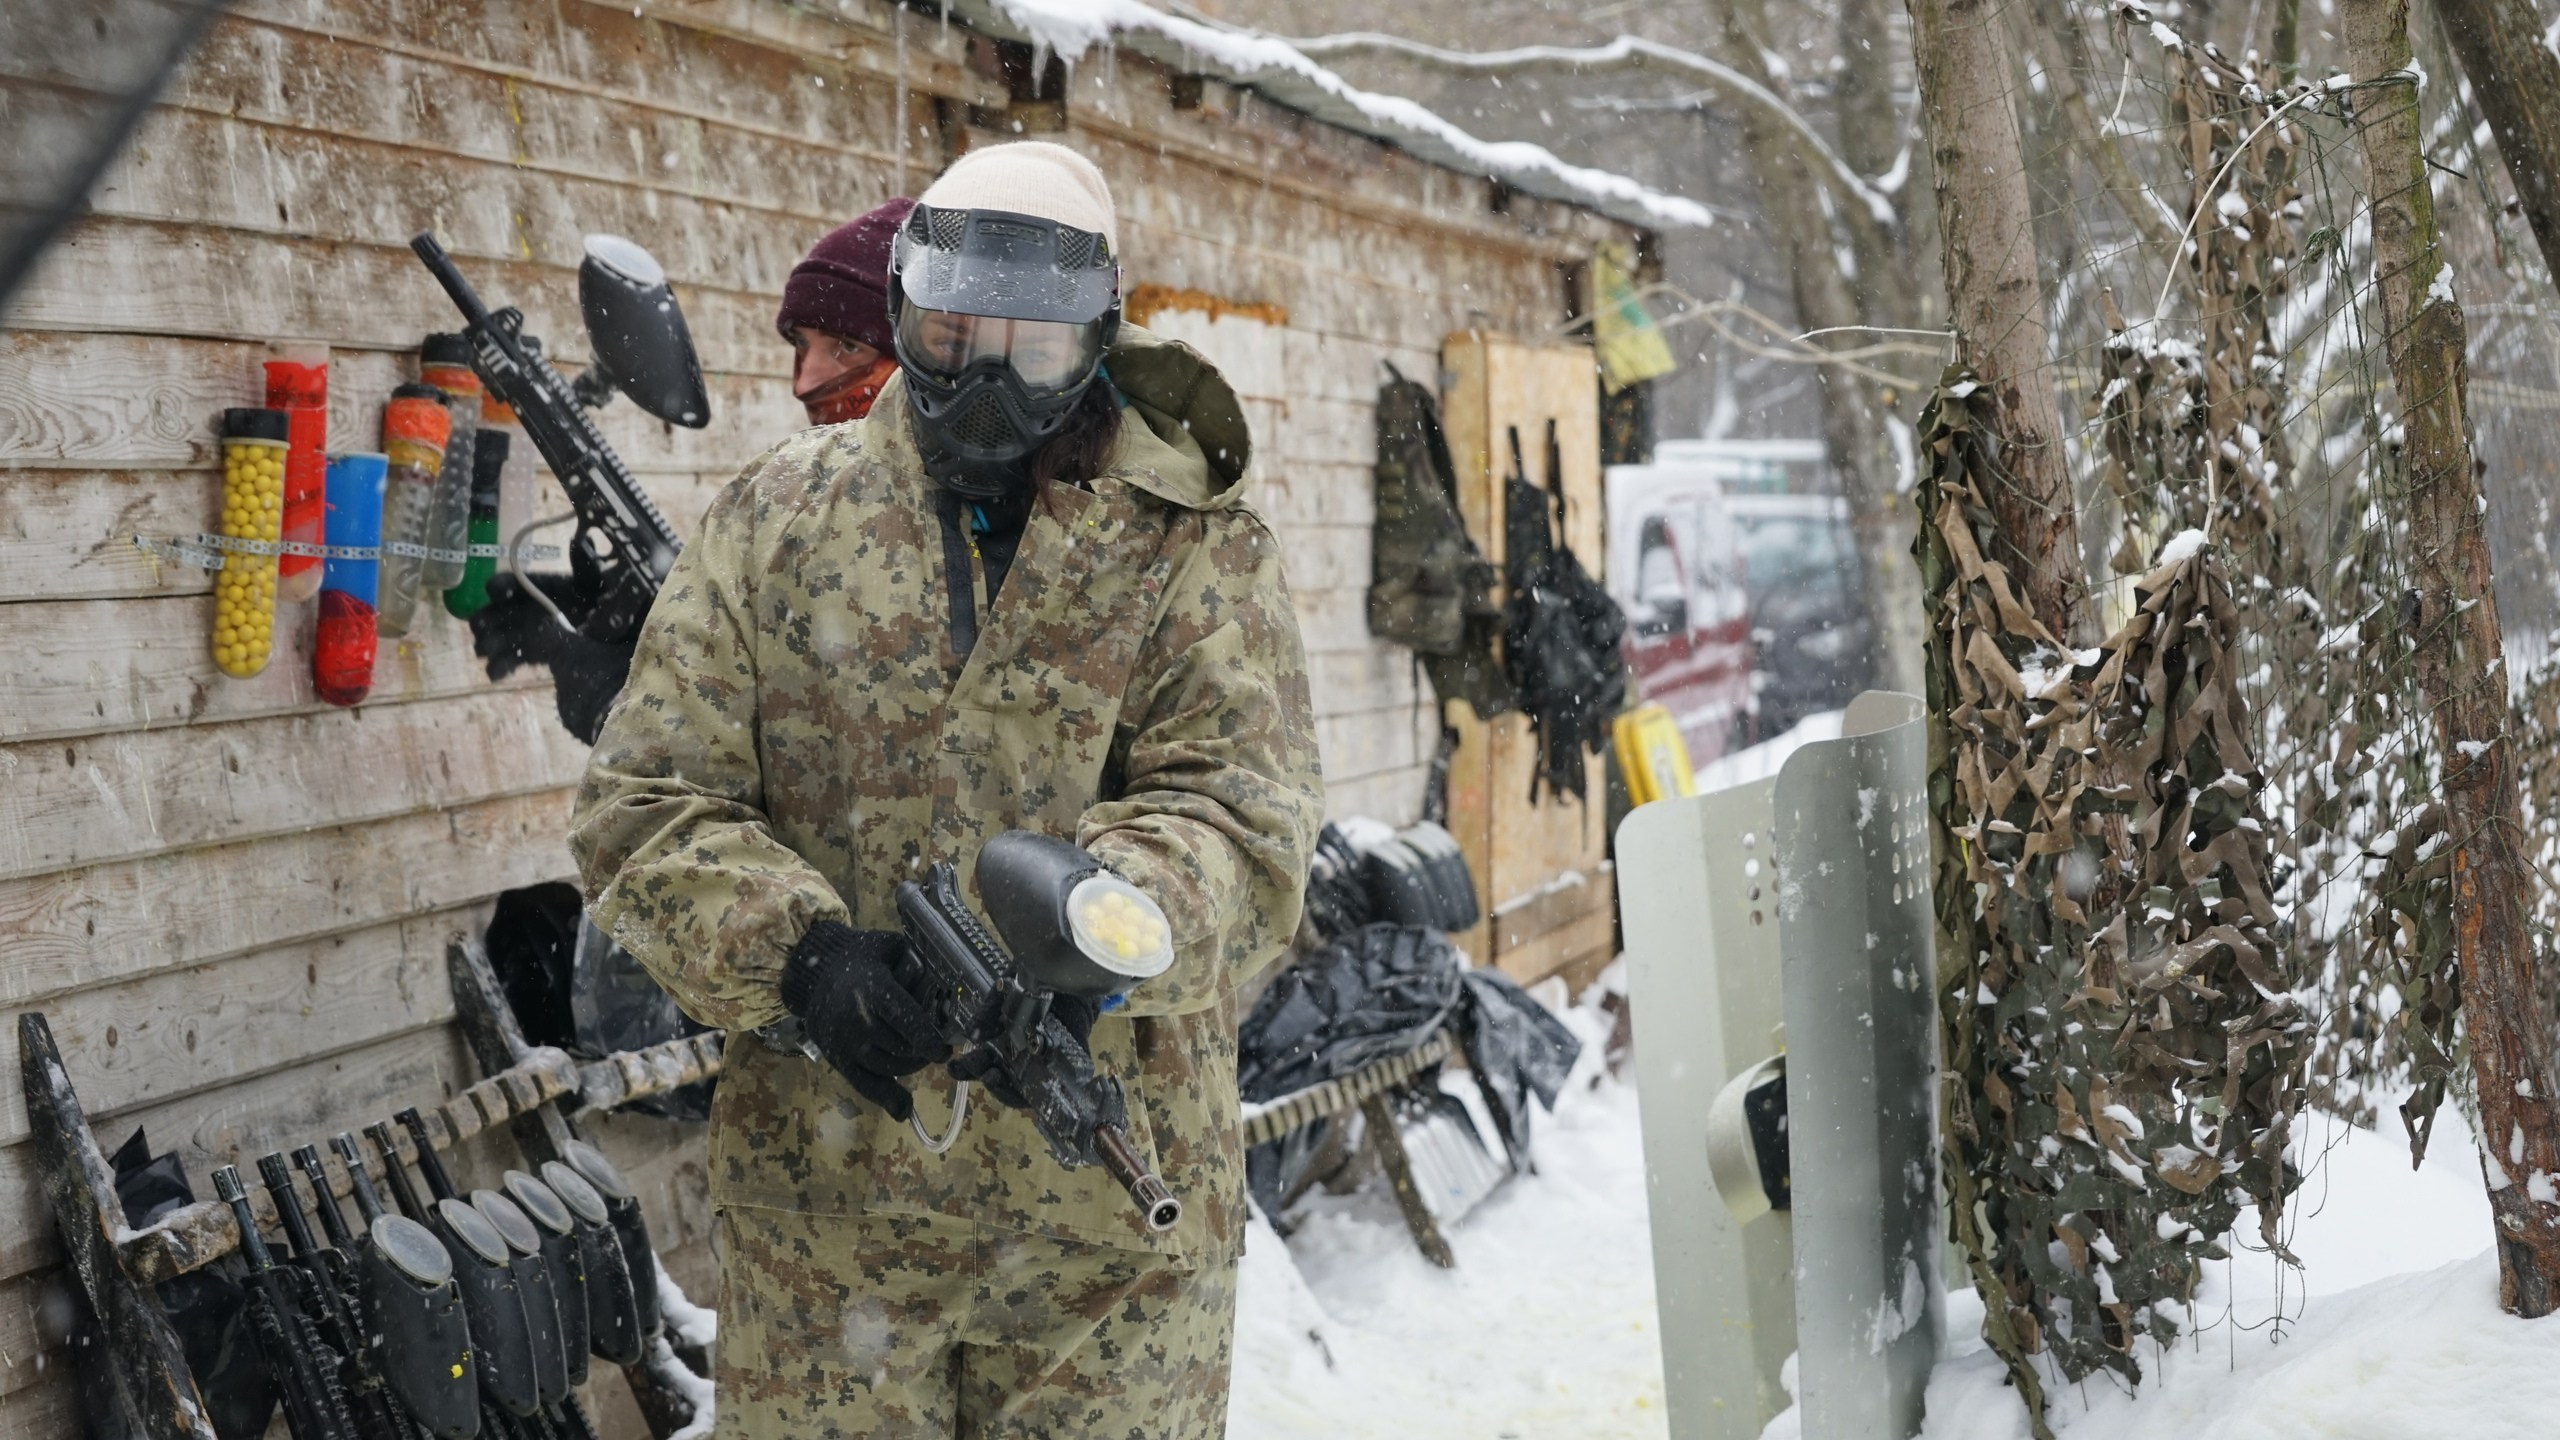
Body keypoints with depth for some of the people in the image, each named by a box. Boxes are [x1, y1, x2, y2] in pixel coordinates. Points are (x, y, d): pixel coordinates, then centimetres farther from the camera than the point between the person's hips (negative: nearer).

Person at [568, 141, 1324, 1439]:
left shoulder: (1195, 551, 1)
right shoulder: (781, 517, 4)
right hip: (822, 1195, 1)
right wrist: (794, 951, -19)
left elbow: (1244, 817, -12)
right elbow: (647, 799, -1)